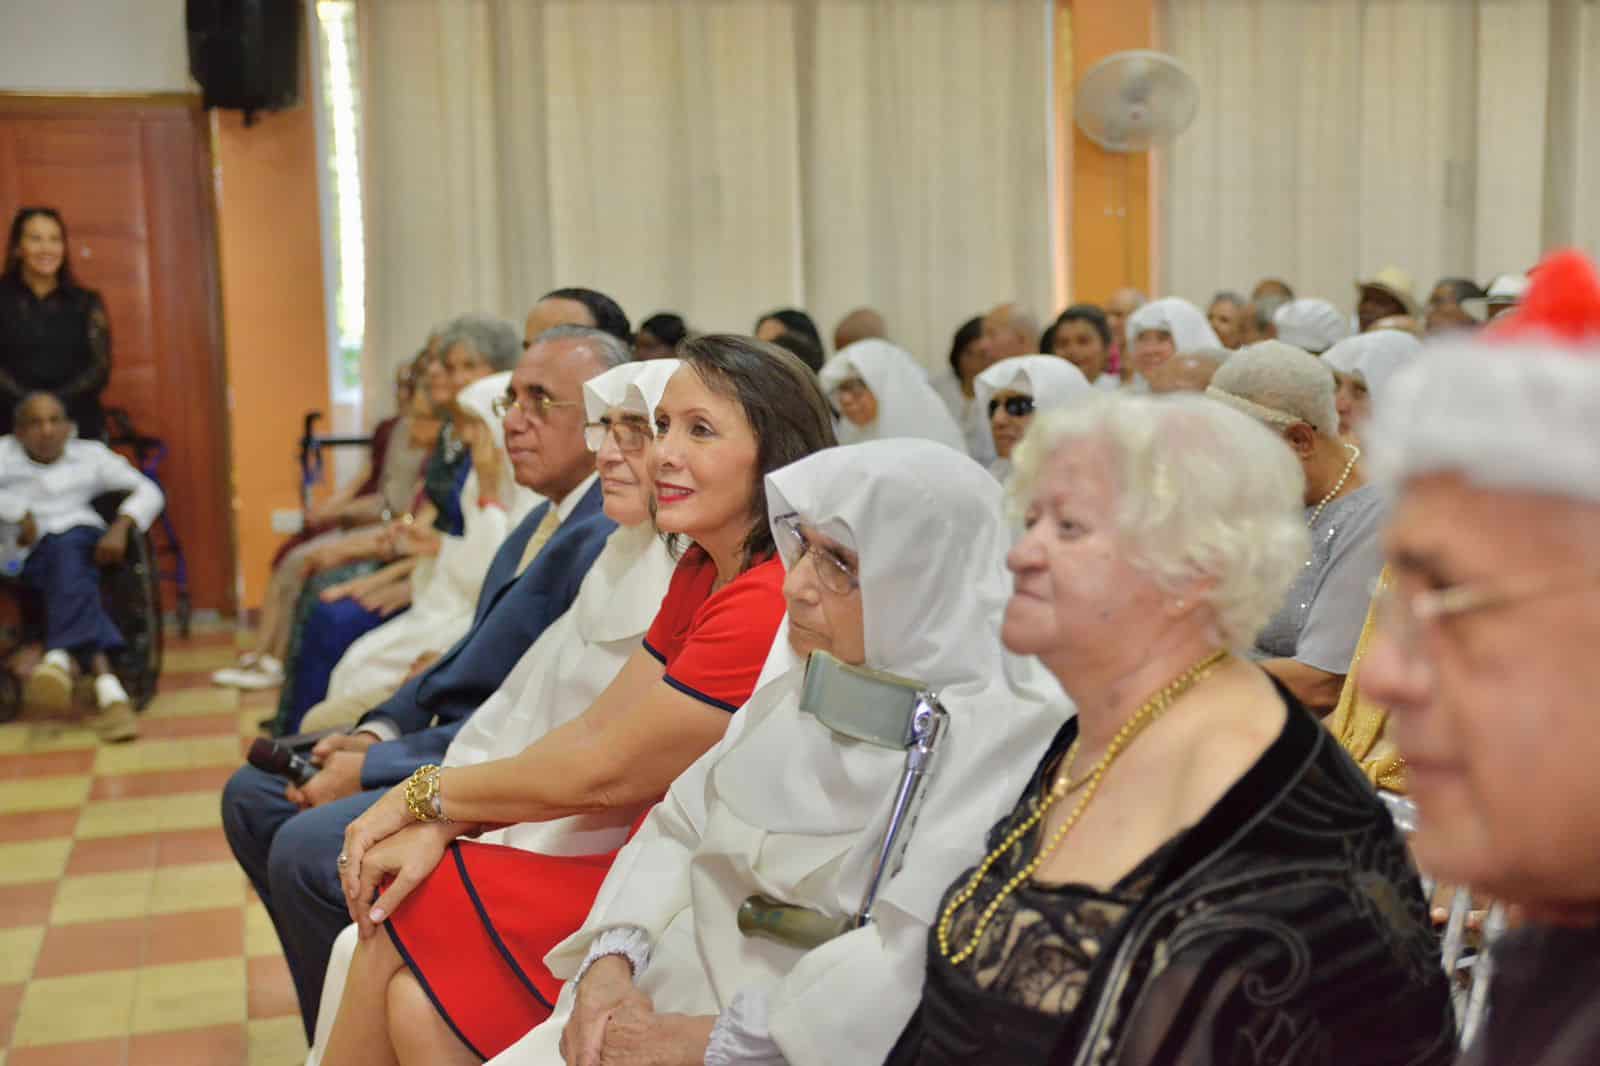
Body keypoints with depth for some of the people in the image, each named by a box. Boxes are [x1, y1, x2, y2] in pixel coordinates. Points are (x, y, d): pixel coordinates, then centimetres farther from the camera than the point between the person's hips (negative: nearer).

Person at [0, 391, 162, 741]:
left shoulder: (90, 455, 18)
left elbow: (148, 492, 9)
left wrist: (120, 527, -7)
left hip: (84, 537, 1)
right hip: (34, 557, -1)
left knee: (65, 547, -37)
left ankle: (61, 657, -52)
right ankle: (106, 683, -53)